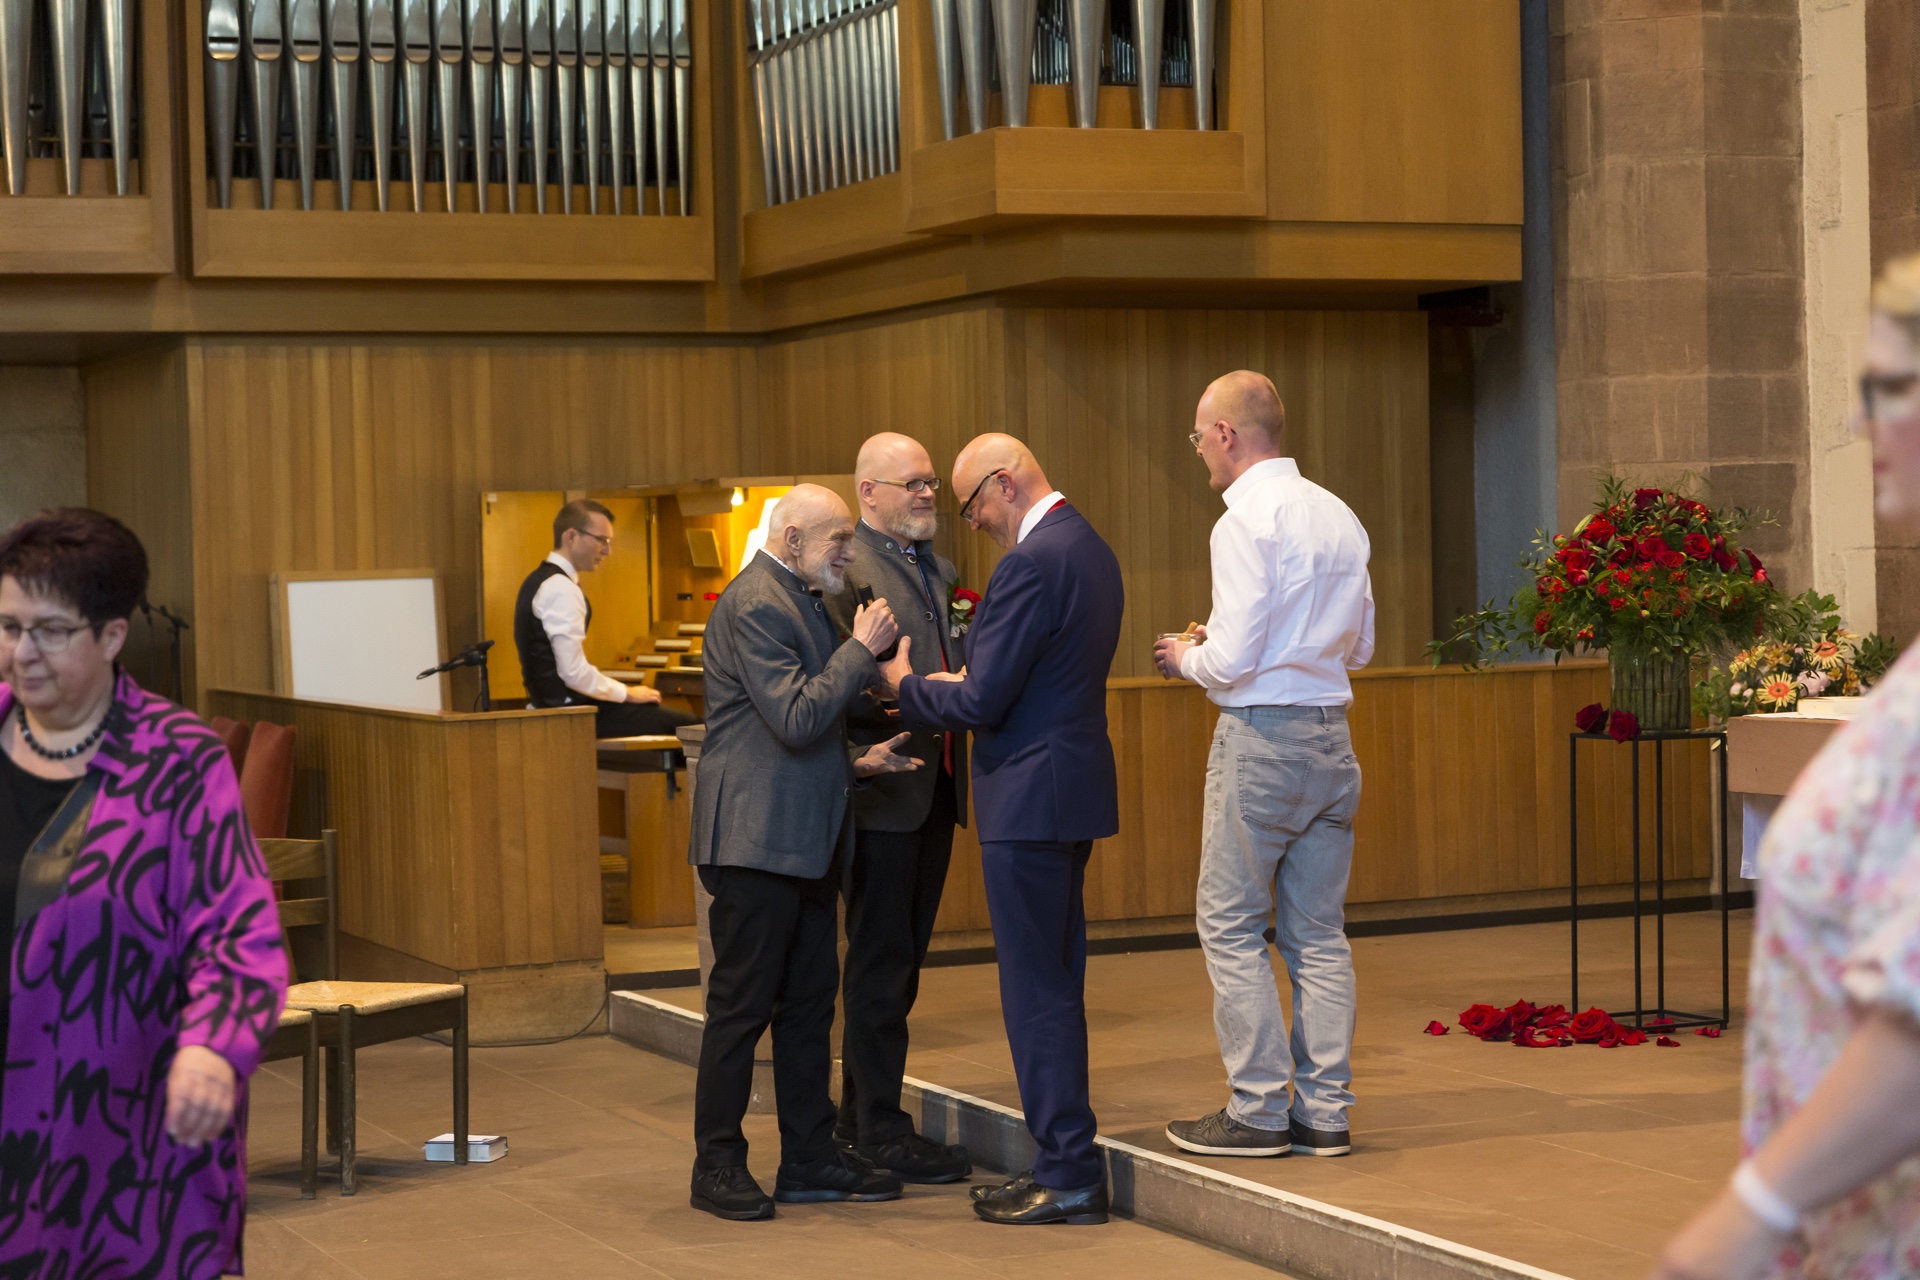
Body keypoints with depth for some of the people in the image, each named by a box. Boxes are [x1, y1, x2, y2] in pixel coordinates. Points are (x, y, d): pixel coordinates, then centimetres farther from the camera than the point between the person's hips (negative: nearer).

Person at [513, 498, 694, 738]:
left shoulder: (540, 581, 15)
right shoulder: (561, 589, -17)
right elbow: (574, 673, -22)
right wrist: (626, 693, -8)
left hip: (554, 703, 10)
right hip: (570, 710, -10)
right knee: (683, 724, -13)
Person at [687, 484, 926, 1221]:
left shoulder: (801, 601, 19)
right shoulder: (754, 605, -15)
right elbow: (795, 718, -23)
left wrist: (854, 763, 13)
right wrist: (863, 650, -16)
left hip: (804, 839, 10)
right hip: (755, 838, -10)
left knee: (810, 1002, 12)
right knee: (742, 1003, -3)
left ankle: (809, 1159, 18)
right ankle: (716, 1166, 5)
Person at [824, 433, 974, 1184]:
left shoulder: (939, 569, 18)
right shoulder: (846, 568, -10)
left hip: (936, 785, 9)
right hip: (881, 787, -9)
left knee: (899, 957, 14)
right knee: (881, 961, -3)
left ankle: (859, 1115, 24)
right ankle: (882, 1130, 2)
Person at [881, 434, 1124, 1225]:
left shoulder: (1031, 565, -19)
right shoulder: (1091, 550, 13)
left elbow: (981, 700, -19)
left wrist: (905, 684, -2)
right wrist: (962, 683, 13)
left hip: (1032, 800, -10)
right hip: (1075, 793, 10)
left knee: (1036, 990, -3)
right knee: (1057, 987, 15)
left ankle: (1067, 1176, 1)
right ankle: (1065, 1163, 22)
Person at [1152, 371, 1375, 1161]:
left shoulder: (1246, 521, -13)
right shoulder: (1339, 518, 10)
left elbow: (1234, 659, -18)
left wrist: (1185, 658, 2)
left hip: (1261, 735, -7)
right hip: (1330, 734, 7)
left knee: (1231, 926, 2)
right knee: (1318, 932, 10)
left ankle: (1258, 1111, 2)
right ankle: (1324, 1111, 12)